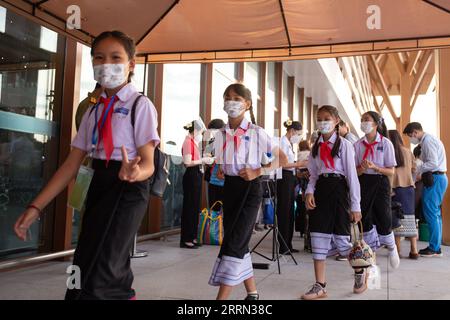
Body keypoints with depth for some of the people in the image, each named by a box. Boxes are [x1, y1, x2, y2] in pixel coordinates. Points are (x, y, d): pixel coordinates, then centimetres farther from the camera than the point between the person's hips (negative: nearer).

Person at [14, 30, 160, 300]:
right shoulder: (94, 110, 12)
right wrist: (36, 207, 1)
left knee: (96, 278, -13)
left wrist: (134, 173, -38)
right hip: (98, 186, 7)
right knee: (112, 276, 16)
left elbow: (148, 163, -13)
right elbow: (73, 163, 8)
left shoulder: (141, 105, -6)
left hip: (127, 188, -7)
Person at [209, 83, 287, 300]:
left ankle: (222, 297, -7)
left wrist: (259, 171, -14)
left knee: (234, 243, -11)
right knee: (239, 243, 10)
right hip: (229, 189, 6)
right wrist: (218, 172, -3)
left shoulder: (257, 133, -7)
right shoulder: (221, 135, 7)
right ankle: (252, 293, 26)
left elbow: (282, 159, -3)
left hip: (249, 190, -6)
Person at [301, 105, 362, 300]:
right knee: (318, 236, 1)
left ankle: (359, 274, 32)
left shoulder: (344, 145, -4)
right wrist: (310, 192, -7)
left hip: (338, 189, -5)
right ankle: (320, 286, 9)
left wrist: (355, 205, -8)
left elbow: (352, 175, -6)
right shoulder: (316, 146, 11)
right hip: (320, 190, 5)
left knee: (341, 236, 1)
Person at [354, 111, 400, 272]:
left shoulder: (386, 143, -3)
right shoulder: (358, 144, 4)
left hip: (381, 183, -2)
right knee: (365, 220, 1)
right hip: (364, 183, 2)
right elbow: (355, 171, 5)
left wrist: (375, 167, -20)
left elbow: (391, 171, -4)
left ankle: (392, 248, 33)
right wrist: (362, 169, -17)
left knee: (384, 220, -1)